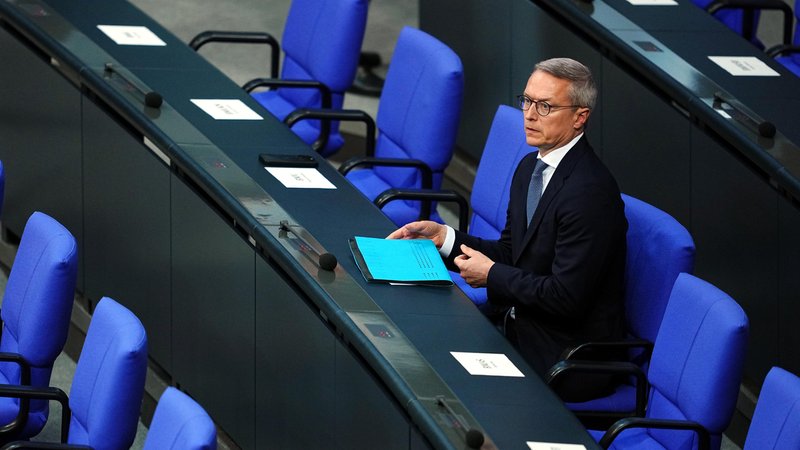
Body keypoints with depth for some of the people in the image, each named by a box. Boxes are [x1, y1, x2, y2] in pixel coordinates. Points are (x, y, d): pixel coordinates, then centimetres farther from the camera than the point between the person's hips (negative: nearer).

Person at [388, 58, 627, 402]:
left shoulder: (590, 191, -23)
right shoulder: (530, 168, 9)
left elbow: (566, 297, -24)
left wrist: (492, 276, -12)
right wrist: (443, 237, 2)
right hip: (524, 329, 9)